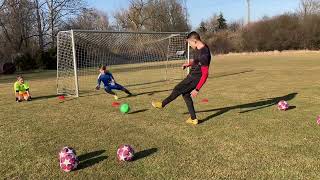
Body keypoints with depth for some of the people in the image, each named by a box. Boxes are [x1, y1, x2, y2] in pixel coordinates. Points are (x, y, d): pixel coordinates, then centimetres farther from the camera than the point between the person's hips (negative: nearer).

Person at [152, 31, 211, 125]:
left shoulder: (203, 54, -29)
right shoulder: (199, 48, 1)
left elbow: (205, 74, -27)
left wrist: (197, 89, -27)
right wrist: (189, 64, 9)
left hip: (195, 78, -10)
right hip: (193, 75, 10)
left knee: (177, 89, 3)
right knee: (185, 94, 16)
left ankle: (162, 104, 25)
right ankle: (193, 119, 21)